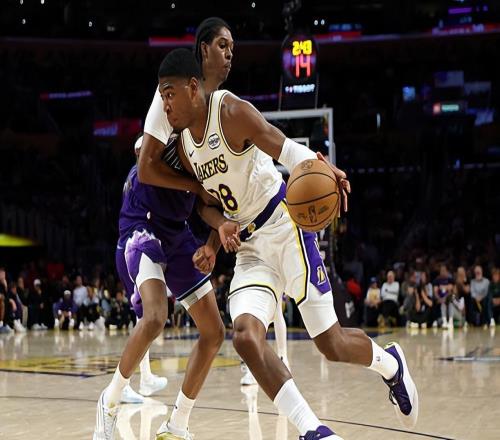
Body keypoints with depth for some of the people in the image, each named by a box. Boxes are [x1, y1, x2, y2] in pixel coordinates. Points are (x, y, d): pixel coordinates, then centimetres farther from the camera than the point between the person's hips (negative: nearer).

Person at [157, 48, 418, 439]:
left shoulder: (231, 111, -13)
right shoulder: (185, 144, 9)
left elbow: (286, 149, -25)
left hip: (283, 226, -6)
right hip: (250, 246, 7)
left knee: (331, 343, -2)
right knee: (245, 336, -18)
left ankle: (390, 363, 32)